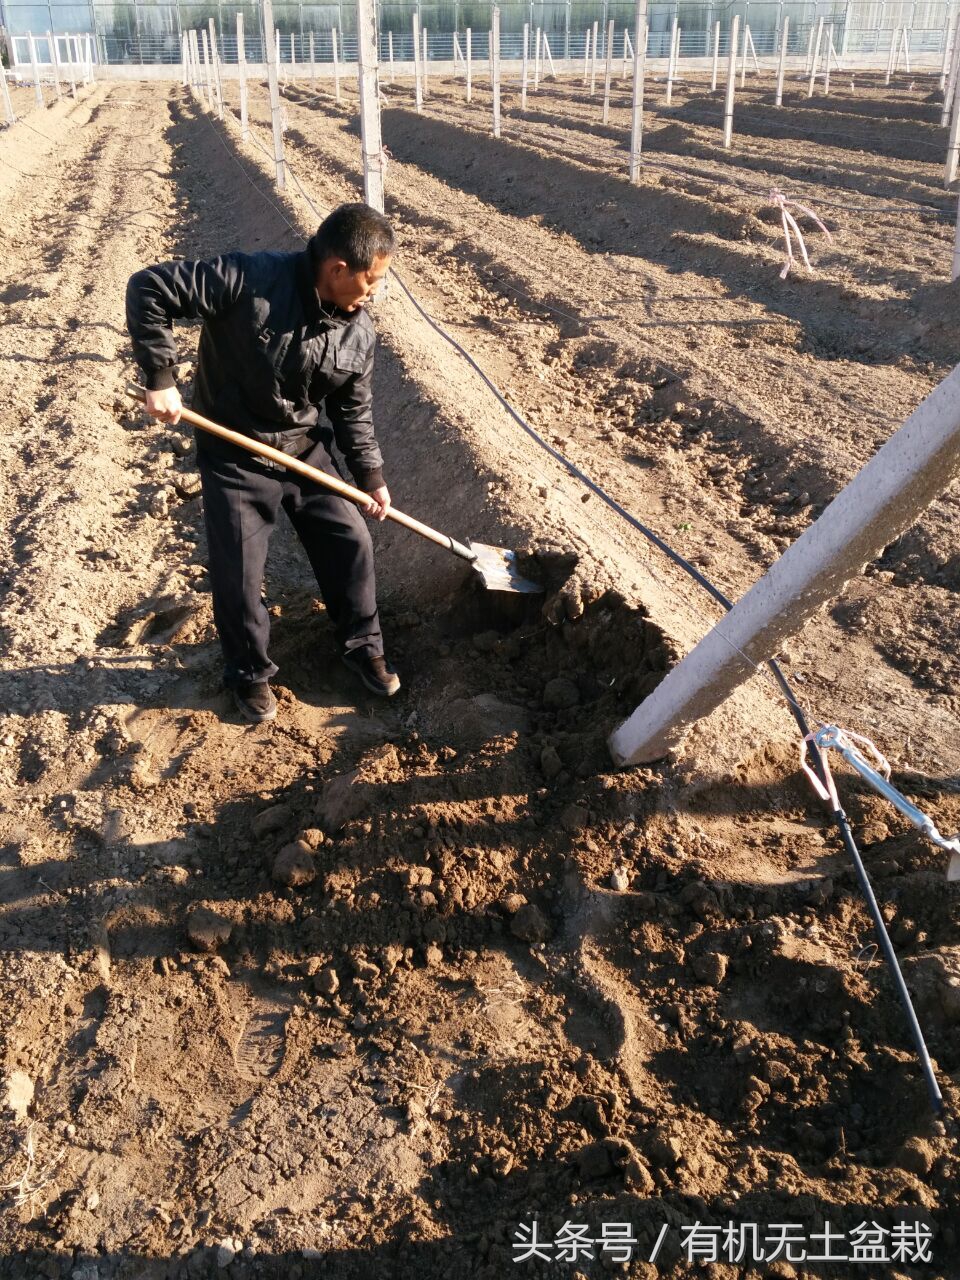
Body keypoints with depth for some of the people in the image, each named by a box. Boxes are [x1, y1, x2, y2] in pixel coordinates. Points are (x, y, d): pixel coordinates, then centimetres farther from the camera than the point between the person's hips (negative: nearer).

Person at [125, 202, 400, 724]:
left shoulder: (359, 333, -7)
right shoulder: (251, 280, -26)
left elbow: (354, 409, 6)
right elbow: (149, 289, -24)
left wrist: (370, 476, 2)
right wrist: (159, 379, -25)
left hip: (307, 451, 5)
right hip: (234, 458, -4)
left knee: (351, 544, 7)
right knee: (238, 575, 2)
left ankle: (362, 646, 29)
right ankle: (249, 674, 25)